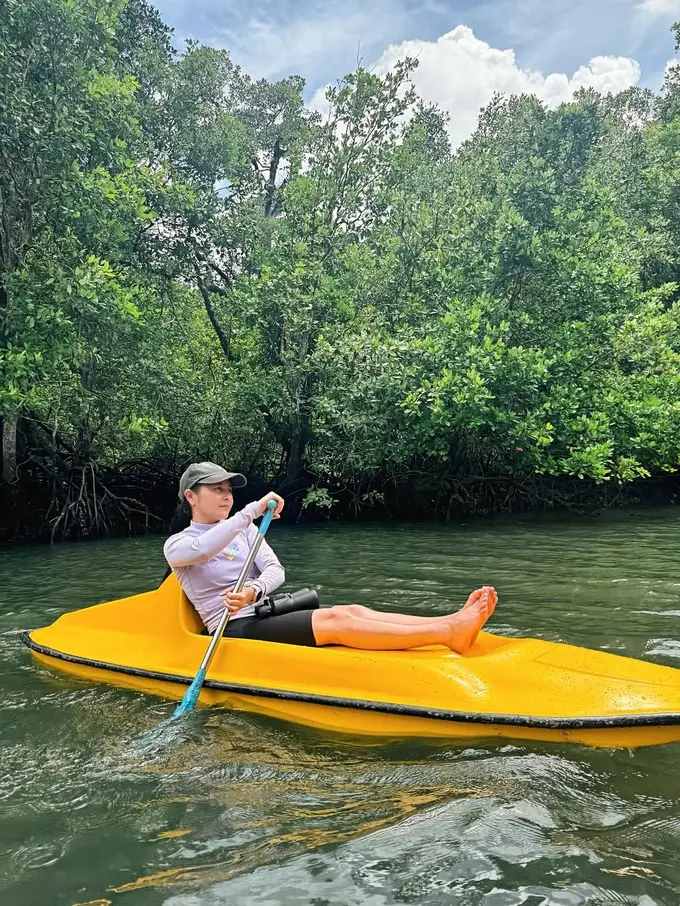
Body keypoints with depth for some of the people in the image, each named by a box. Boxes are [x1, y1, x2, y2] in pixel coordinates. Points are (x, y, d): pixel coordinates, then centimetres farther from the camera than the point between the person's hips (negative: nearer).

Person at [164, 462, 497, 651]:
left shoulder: (243, 530, 16)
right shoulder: (176, 545, 0)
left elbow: (276, 571, 1)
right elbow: (201, 550, -26)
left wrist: (253, 591, -21)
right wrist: (253, 510, -29)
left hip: (264, 614, 7)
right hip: (235, 631, -6)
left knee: (353, 611, -19)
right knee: (335, 620, -27)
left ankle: (452, 622, -33)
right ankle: (448, 632, -37)